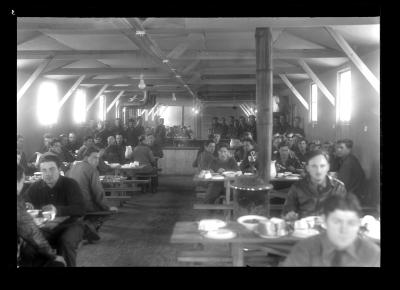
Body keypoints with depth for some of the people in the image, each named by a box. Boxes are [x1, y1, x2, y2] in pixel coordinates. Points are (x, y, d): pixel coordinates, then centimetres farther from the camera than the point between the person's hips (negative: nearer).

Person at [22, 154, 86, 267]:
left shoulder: (70, 184, -7)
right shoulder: (35, 187, 6)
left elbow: (80, 210, -17)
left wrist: (57, 210, -32)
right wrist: (25, 207, -18)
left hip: (69, 224, -3)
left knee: (66, 241, -34)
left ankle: (66, 265, -10)